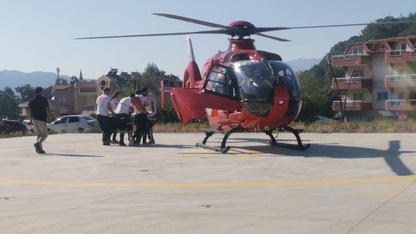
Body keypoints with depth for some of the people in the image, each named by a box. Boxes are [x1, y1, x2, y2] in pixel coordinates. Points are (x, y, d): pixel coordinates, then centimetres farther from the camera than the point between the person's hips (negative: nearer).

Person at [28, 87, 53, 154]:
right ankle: (38, 143, -28)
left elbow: (30, 111, 9)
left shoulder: (31, 100, 11)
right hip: (42, 119, -6)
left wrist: (30, 119, 17)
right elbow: (47, 109, -10)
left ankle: (39, 148, 6)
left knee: (38, 134, 14)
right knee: (44, 135, -1)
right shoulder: (44, 99, -5)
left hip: (34, 119, 6)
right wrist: (49, 117, 2)